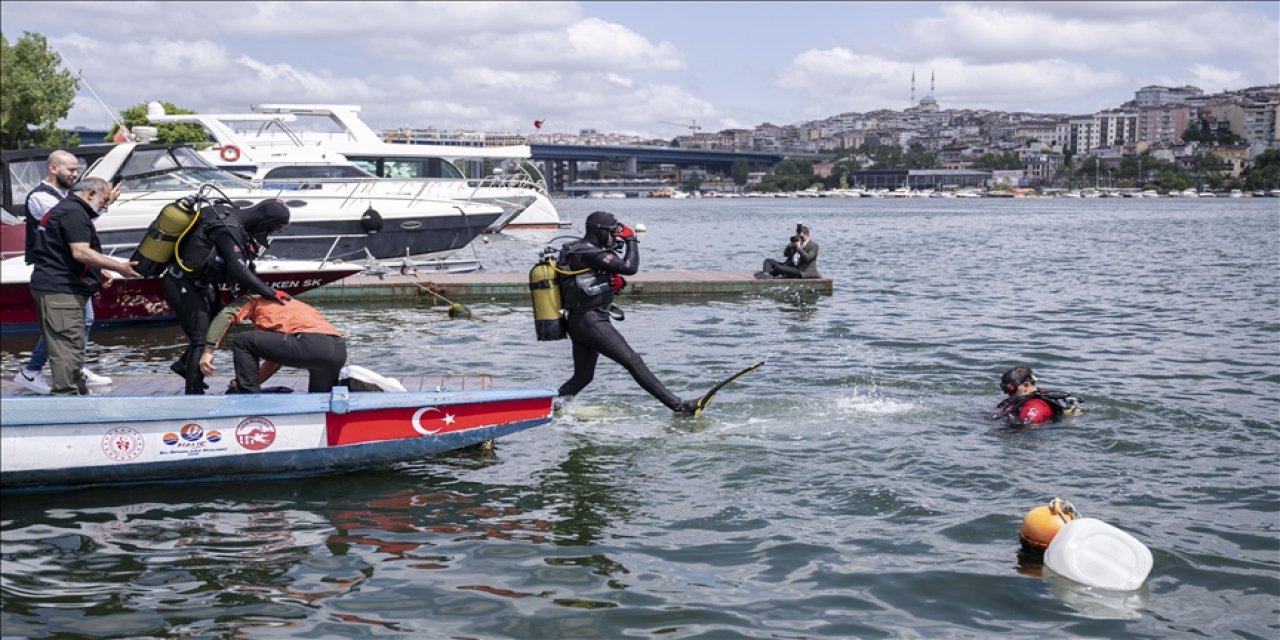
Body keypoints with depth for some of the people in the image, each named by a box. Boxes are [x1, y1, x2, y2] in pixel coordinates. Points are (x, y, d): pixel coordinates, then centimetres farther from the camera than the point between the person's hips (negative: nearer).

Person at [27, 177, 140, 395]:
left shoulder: (63, 209, 22)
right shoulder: (74, 213, -14)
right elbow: (81, 252, -23)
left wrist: (97, 271, 18)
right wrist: (119, 267, -22)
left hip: (54, 288, 11)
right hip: (60, 290, -11)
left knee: (71, 346, 18)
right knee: (67, 347, -11)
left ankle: (80, 391, 27)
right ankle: (65, 393, -11)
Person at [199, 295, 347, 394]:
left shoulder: (255, 300, 21)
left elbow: (225, 316, 3)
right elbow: (275, 359, 39)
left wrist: (208, 351, 2)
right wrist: (250, 383, 38)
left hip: (312, 344, -8)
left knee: (243, 341, 5)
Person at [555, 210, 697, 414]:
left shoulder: (574, 250, 14)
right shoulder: (590, 253, -17)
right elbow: (630, 267, -23)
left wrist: (614, 282, 1)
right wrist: (631, 239, -9)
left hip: (575, 322, 10)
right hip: (591, 321, -10)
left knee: (583, 376, 18)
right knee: (633, 362, -10)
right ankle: (677, 405, -11)